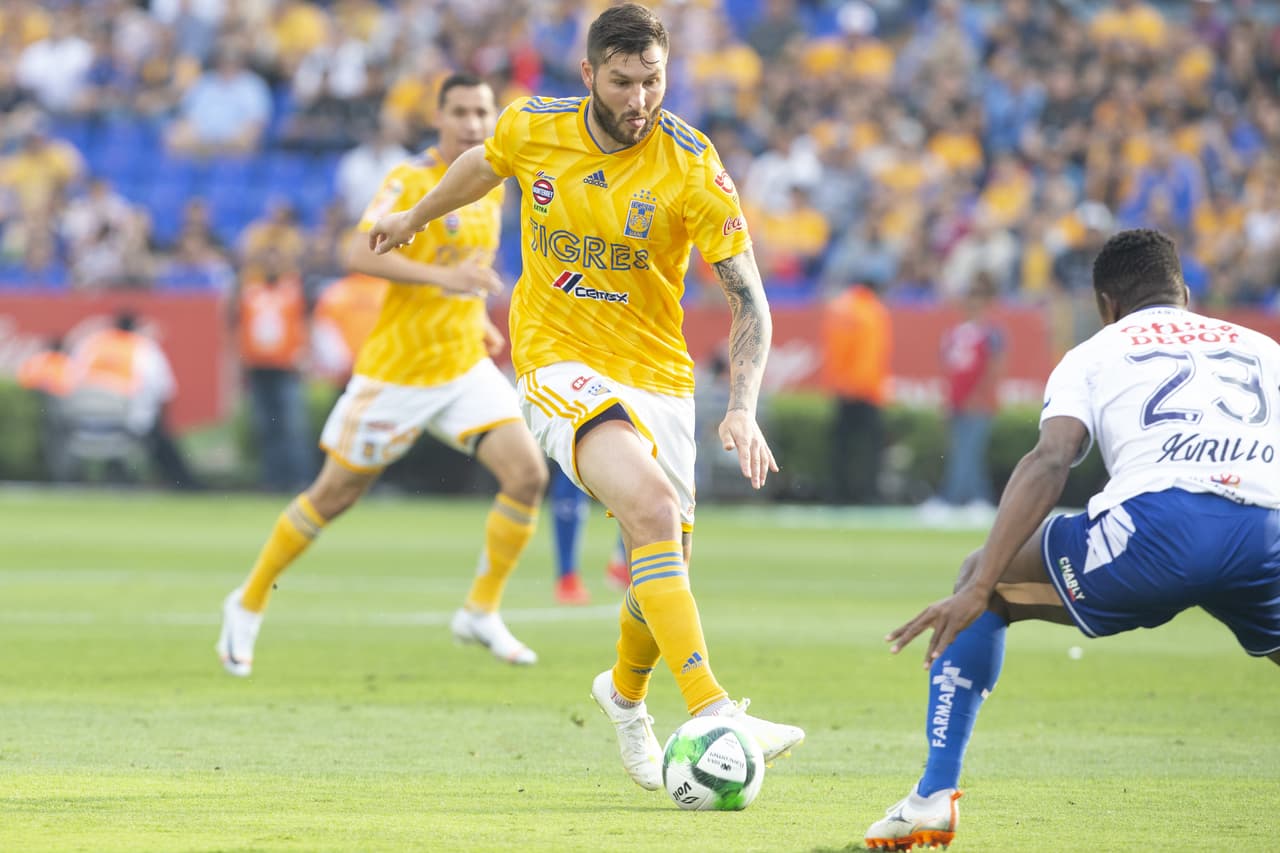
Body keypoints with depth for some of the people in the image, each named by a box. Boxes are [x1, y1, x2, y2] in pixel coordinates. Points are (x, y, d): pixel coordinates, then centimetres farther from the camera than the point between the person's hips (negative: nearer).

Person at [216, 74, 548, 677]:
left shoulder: (491, 186, 8)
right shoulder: (410, 181, -14)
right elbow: (360, 255, -27)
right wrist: (441, 277, -36)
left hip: (464, 365, 6)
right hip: (396, 371, -6)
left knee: (528, 473, -12)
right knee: (334, 495, 3)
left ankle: (481, 614, 1)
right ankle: (248, 605, 22)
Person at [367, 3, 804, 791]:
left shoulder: (692, 169, -12)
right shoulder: (532, 130, -7)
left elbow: (749, 299, -11)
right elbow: (482, 166, 19)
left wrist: (743, 409, -24)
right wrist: (414, 219, 35)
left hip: (657, 375, 2)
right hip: (560, 364, -2)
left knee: (662, 572, 5)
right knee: (652, 504, -29)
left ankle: (626, 694, 41)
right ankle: (711, 712, -37)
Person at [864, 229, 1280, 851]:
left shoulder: (1096, 353, 23)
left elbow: (1050, 461, 5)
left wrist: (978, 588, -2)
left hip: (1158, 524, -2)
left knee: (984, 578, 21)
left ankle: (935, 794, 11)